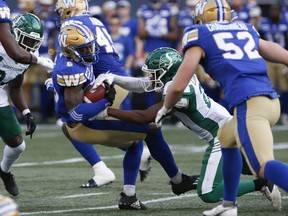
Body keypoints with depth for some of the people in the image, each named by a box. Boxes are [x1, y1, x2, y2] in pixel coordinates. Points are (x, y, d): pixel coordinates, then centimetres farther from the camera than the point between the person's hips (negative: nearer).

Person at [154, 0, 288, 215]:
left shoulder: (199, 36, 10)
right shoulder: (247, 30, 26)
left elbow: (178, 86, 7)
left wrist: (165, 109, 26)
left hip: (248, 104, -7)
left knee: (264, 167, -18)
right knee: (226, 139, 31)